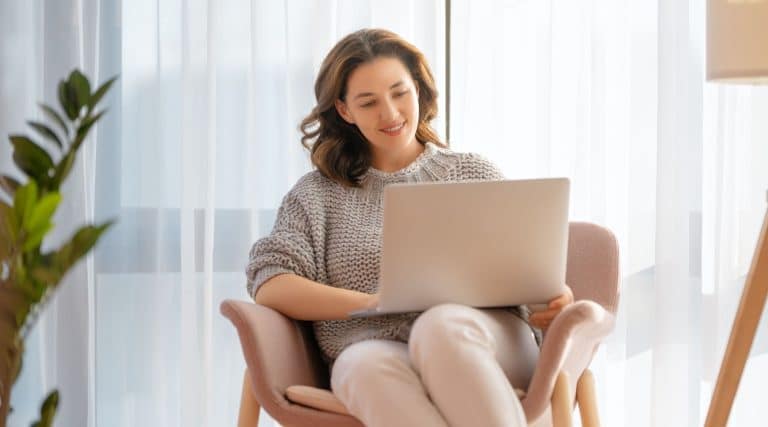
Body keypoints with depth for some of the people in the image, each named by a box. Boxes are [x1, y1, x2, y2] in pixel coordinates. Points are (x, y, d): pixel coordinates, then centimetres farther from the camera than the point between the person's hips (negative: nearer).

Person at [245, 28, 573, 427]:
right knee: (369, 365, -39)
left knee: (441, 326, -37)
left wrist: (550, 302, -9)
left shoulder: (475, 174, 23)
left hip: (483, 342, 1)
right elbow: (269, 287, 6)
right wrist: (373, 302, -10)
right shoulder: (318, 193, 20)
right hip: (375, 349, 0)